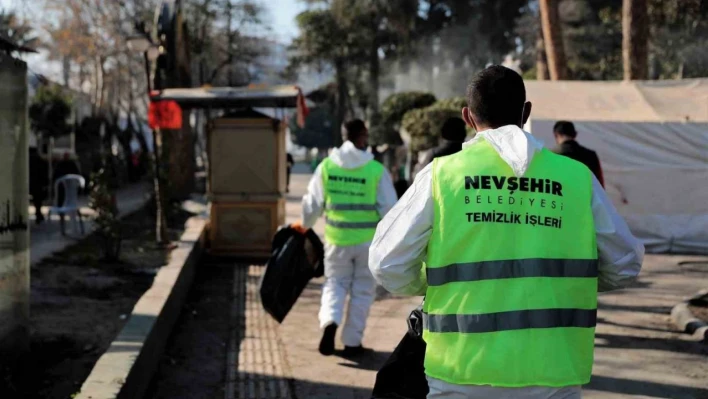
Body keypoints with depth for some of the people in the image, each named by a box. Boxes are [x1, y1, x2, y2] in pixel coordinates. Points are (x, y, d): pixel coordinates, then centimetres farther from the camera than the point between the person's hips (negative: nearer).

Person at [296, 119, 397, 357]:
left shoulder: (326, 167, -3)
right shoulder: (377, 170, -10)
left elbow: (312, 203, 4)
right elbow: (389, 209, -8)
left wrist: (305, 225, 23)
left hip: (337, 239, 2)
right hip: (368, 240, -2)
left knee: (335, 284, 16)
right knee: (362, 291, 10)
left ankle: (330, 321, -11)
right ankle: (352, 342, 14)